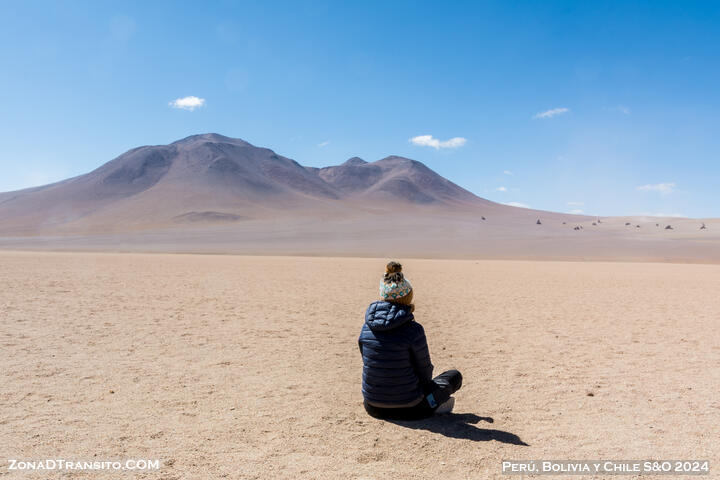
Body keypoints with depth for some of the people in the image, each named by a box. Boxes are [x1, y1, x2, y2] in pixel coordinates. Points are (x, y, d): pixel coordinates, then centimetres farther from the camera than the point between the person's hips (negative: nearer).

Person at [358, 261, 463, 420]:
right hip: (407, 409, -5)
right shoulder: (413, 330, -20)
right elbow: (425, 374, -8)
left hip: (373, 407, 5)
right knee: (455, 376, 16)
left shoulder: (366, 327, -6)